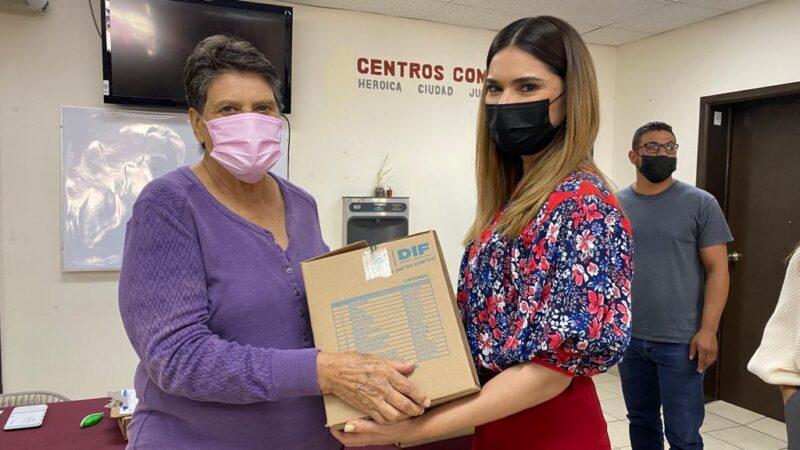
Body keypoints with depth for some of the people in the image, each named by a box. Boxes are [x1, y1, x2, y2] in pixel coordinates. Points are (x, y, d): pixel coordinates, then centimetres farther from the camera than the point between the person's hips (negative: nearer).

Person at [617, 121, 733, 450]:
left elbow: (717, 269, -6)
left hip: (680, 341, -3)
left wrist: (708, 330, -13)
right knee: (641, 422, 17)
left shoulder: (700, 203, -3)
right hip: (628, 337, 3)